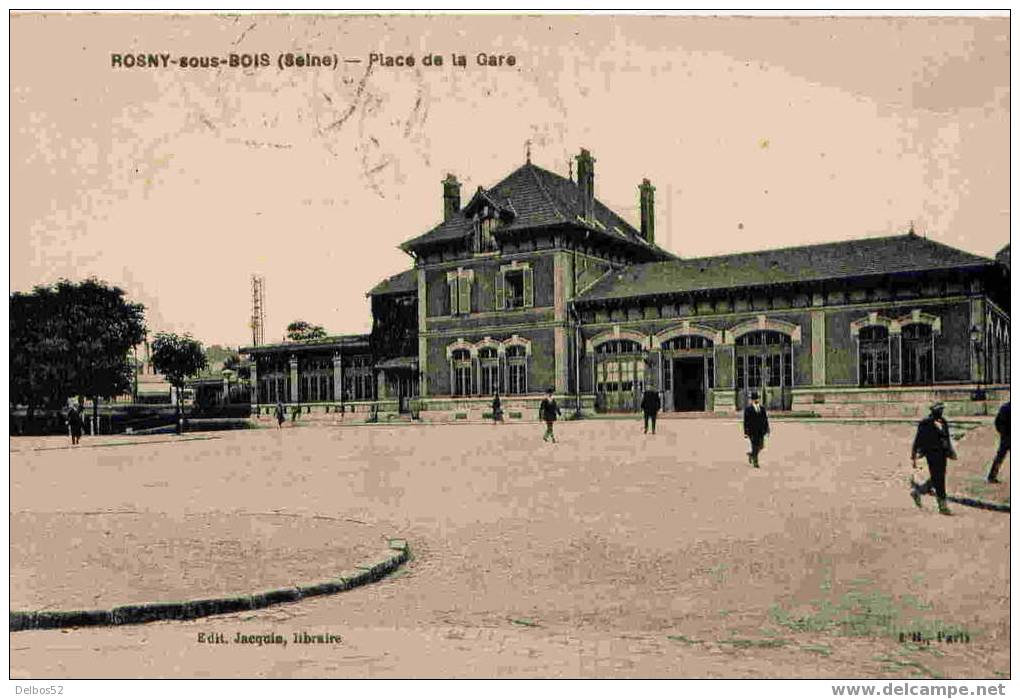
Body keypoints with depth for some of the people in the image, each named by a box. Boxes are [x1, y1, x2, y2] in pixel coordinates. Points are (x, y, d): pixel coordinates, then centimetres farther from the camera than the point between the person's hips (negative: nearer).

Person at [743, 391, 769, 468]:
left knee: (761, 446, 4)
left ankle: (751, 454, 32)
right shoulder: (748, 408, -6)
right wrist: (745, 432, -10)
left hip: (760, 431, 5)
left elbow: (765, 418, 11)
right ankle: (755, 462, 11)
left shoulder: (762, 407, 8)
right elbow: (746, 421, -7)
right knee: (755, 446, -3)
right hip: (752, 431, -5)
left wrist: (767, 430, 7)